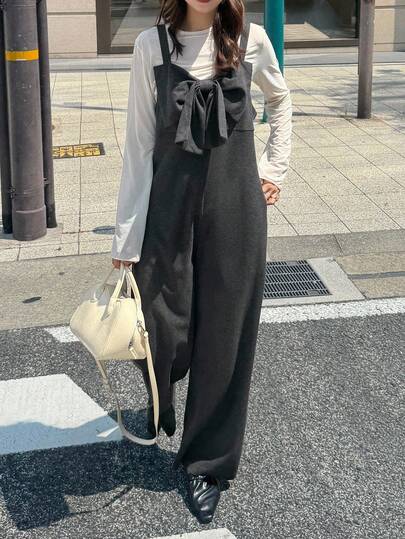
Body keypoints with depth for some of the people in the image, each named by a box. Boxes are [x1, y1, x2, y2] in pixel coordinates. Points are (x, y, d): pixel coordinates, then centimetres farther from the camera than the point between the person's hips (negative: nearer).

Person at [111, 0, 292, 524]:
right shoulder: (152, 44, -4)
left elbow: (280, 99, 20)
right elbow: (139, 142, -4)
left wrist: (274, 167, 13)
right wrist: (126, 235, -5)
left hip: (236, 202, 1)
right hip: (170, 198, -1)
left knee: (226, 333, 6)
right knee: (159, 328, -1)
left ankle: (208, 464, 24)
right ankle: (161, 399, 38)